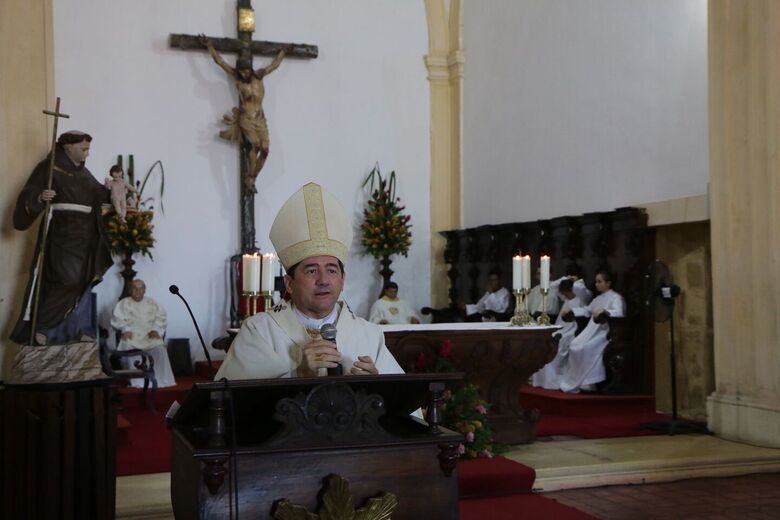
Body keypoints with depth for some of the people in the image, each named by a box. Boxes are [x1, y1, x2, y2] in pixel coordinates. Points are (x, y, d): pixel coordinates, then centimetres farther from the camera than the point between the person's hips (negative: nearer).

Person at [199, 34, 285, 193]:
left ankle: (252, 179, 4)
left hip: (259, 118, 4)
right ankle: (249, 178, -17)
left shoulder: (258, 76, 7)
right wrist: (209, 45, 4)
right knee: (255, 145, -24)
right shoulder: (236, 77, -1)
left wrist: (283, 51, 30)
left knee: (264, 150, -6)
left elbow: (274, 65, 22)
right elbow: (219, 61, 3)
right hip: (245, 118, -4)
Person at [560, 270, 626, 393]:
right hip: (592, 329, 8)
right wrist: (571, 311, 20)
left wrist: (604, 311, -38)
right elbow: (587, 310, 33)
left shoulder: (616, 298, -4)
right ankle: (575, 380, -10)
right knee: (574, 345, -12)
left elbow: (619, 313, -21)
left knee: (587, 347, -28)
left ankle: (589, 381, -21)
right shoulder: (598, 299, 23)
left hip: (605, 331, -8)